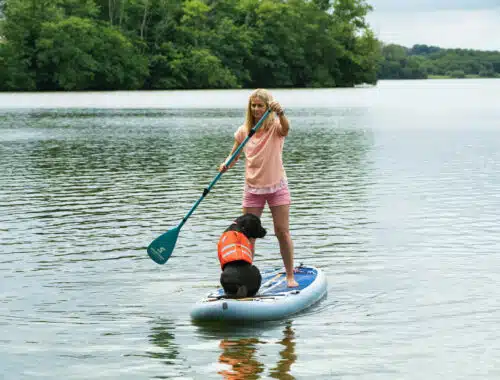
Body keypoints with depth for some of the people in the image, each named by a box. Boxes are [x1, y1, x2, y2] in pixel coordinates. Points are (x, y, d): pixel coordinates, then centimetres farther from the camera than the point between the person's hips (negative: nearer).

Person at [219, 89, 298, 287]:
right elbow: (234, 155, 10)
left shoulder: (275, 127, -8)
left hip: (277, 186, -3)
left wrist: (281, 113, -54)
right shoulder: (244, 131, 2)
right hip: (252, 187, 3)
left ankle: (290, 276, 8)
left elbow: (286, 129, -33)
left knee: (283, 232, -2)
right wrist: (226, 165, -13)